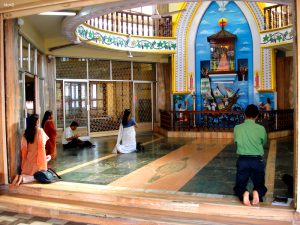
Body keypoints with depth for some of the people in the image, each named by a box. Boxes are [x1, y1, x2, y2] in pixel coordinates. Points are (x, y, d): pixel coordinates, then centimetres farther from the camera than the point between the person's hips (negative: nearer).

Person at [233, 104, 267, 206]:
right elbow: (264, 142, 11)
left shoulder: (237, 128, -5)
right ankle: (257, 192, -15)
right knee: (261, 186, 20)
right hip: (257, 161, 0)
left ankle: (244, 193, -19)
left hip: (242, 160, 0)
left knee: (239, 187, 16)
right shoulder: (261, 128, -6)